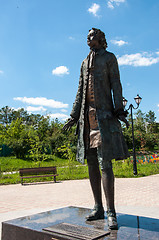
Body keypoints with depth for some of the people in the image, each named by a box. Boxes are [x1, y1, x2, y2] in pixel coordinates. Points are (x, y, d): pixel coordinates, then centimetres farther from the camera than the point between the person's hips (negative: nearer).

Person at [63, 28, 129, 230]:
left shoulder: (109, 57, 10)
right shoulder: (85, 63, 24)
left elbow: (116, 84, 0)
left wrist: (119, 110, -12)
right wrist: (74, 116, 15)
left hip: (104, 115, -6)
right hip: (87, 117, 6)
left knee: (105, 162, -12)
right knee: (91, 163, 4)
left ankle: (111, 212, -4)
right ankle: (98, 208, 14)